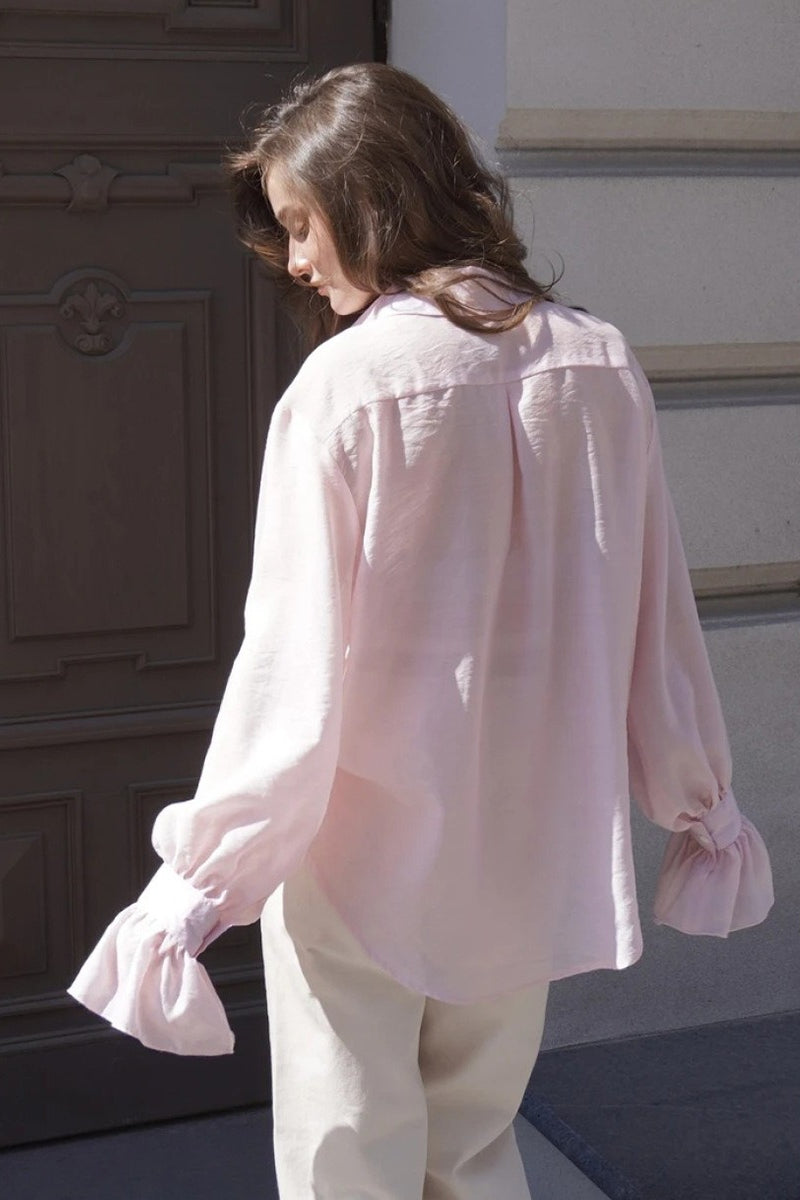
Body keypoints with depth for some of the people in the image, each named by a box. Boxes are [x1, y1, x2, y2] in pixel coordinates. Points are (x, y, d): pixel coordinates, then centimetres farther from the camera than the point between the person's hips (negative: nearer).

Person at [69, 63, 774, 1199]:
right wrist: (702, 802, 18)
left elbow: (297, 662, -17)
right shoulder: (601, 364, -2)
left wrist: (197, 880, -9)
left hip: (365, 863, -5)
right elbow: (657, 617, 5)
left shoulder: (345, 386, -16)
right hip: (533, 859, 5)